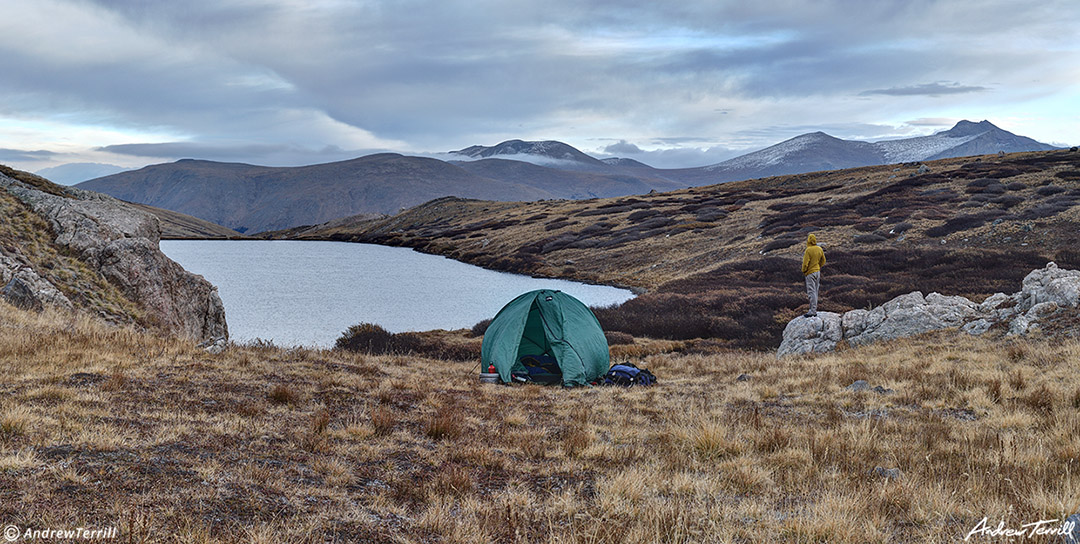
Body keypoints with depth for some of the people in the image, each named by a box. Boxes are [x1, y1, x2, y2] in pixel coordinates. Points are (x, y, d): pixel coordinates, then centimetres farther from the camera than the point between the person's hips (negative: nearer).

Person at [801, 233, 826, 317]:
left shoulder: (808, 250, -20)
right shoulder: (819, 249, 3)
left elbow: (805, 263, -19)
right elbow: (823, 261, 13)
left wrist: (803, 271, -3)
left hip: (810, 273, -8)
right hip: (817, 272, 8)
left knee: (811, 292, -6)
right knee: (815, 291, 14)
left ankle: (813, 311, -7)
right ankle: (814, 310, 20)